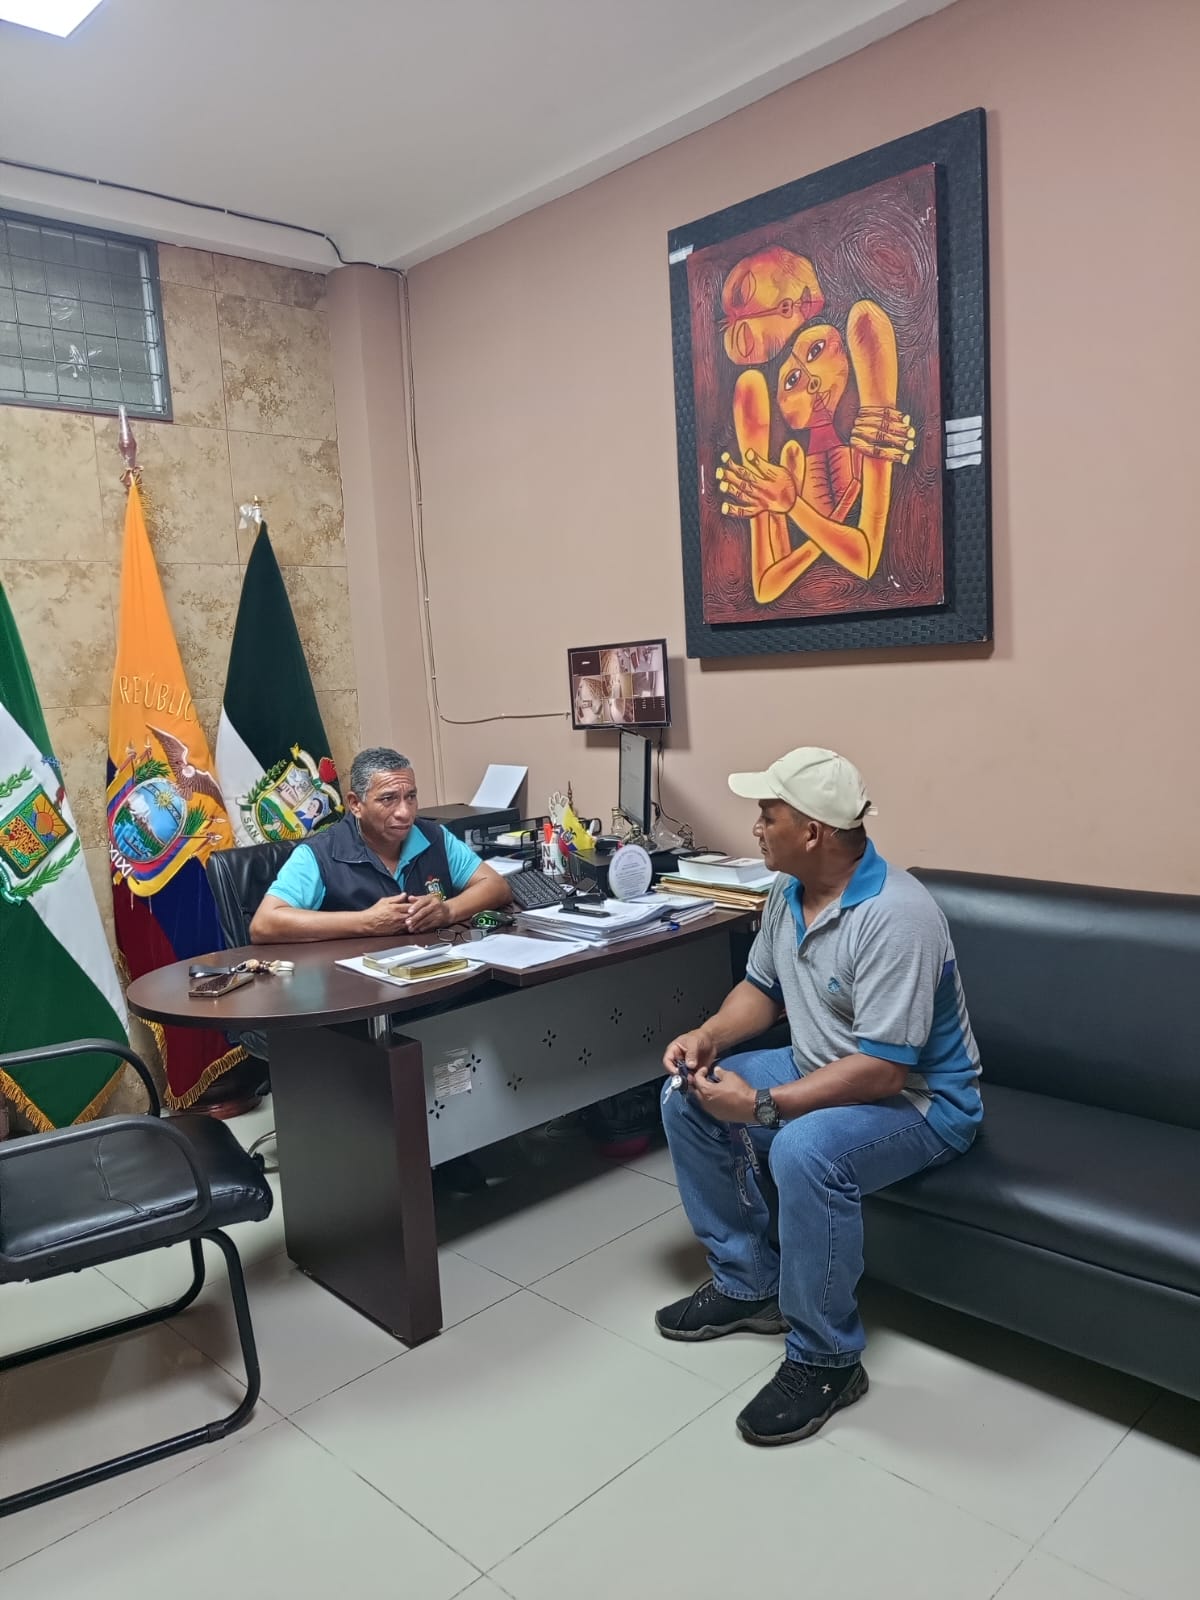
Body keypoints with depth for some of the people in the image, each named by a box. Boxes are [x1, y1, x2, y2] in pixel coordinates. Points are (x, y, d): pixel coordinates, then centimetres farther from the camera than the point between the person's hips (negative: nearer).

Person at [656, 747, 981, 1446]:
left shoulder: (896, 916, -30)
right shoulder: (788, 891, -2)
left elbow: (882, 1072, -32)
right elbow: (763, 987, 12)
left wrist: (762, 1106, -30)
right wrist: (709, 1036, -8)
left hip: (917, 1097, -9)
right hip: (822, 1069, 9)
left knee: (805, 1149, -36)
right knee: (687, 1097, -1)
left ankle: (827, 1359, -12)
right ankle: (747, 1284, 11)